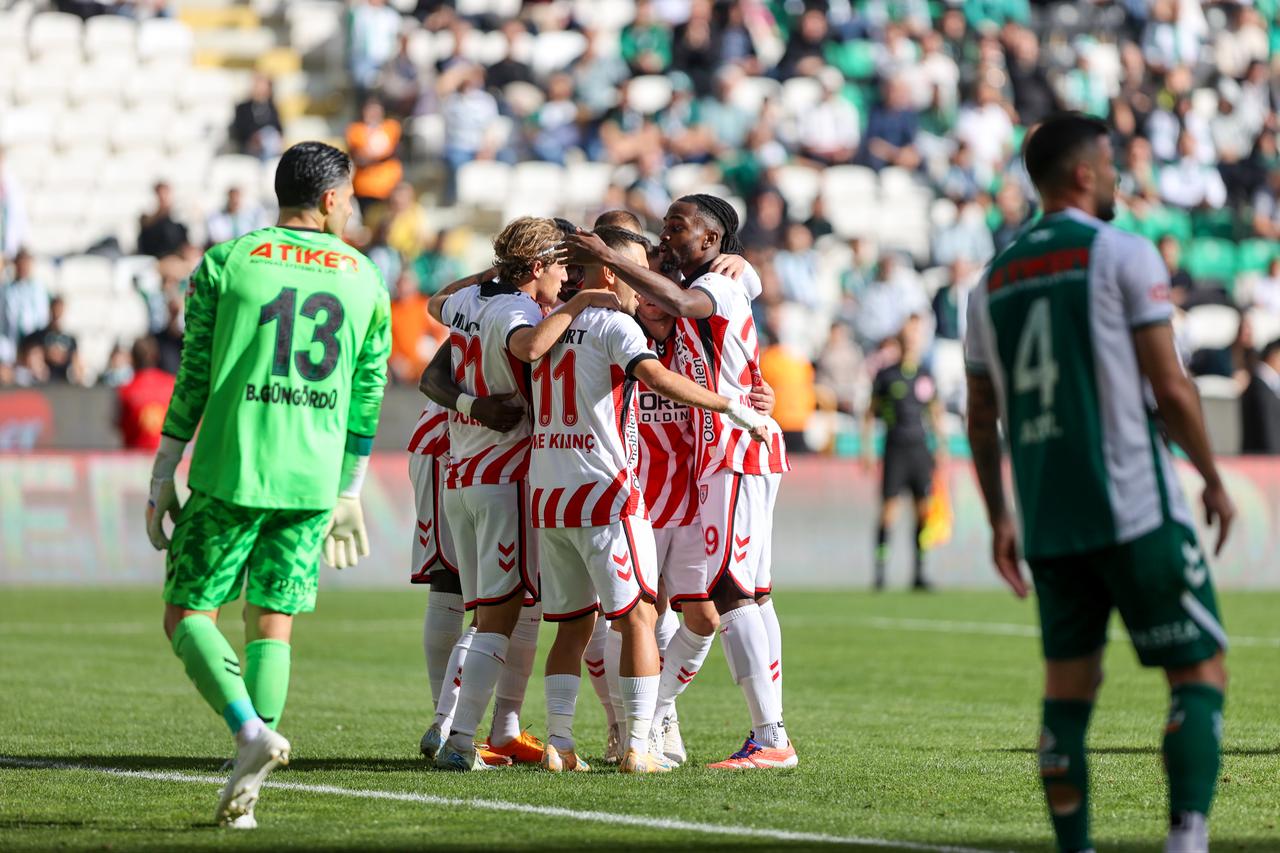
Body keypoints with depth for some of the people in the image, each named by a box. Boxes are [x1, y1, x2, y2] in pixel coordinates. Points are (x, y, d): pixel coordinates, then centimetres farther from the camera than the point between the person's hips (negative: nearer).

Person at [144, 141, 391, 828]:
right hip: (314, 482, 3)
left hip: (231, 471, -3)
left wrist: (162, 481, 7)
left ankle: (252, 731, -18)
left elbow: (193, 381, 0)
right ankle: (244, 792, 0)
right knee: (272, 624, 8)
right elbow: (368, 398, 13)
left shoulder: (226, 264, 1)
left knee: (187, 612, 5)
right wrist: (349, 495, 22)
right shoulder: (365, 280, 10)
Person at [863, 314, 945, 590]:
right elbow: (870, 412, 6)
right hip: (895, 449, -3)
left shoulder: (926, 376, 11)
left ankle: (919, 572, 5)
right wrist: (867, 448, 1)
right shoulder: (886, 375, 2)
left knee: (924, 509, -1)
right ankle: (879, 570, -3)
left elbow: (935, 413, 19)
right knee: (889, 508, -8)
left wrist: (941, 446, 13)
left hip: (920, 448, 3)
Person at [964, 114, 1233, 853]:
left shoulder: (994, 279, 13)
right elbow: (1169, 386, -9)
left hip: (1047, 525, 6)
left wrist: (999, 520, 24)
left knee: (1069, 690, 12)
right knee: (1200, 672, 0)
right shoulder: (1123, 255, -5)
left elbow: (981, 420, 16)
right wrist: (1214, 480, 3)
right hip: (1136, 513, -6)